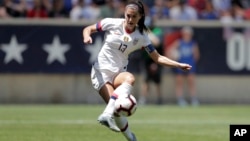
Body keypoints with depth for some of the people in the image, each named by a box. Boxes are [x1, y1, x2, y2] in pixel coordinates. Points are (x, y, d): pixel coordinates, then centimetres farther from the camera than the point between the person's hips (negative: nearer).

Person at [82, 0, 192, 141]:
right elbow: (88, 29, 4)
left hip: (119, 73, 3)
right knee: (116, 108, -24)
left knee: (130, 78, -36)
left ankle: (107, 114, -45)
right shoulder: (112, 23, -6)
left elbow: (157, 57, 4)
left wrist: (179, 65, -6)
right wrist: (87, 37, -19)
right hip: (101, 71, -2)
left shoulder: (141, 37, 1)